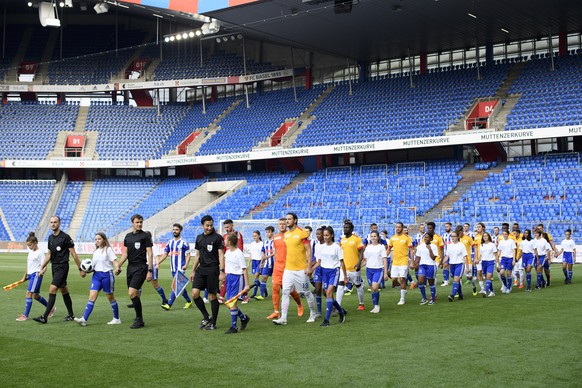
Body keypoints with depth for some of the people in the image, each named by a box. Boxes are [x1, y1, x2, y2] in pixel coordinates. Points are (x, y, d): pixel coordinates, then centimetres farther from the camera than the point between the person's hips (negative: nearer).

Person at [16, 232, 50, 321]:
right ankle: (51, 308, 28)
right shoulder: (30, 252, 15)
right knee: (35, 295, 12)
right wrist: (24, 277, 26)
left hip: (36, 275, -9)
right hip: (30, 275, 9)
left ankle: (25, 315, -12)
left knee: (29, 293, -15)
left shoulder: (40, 253, -9)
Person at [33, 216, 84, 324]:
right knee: (64, 291, 14)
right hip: (54, 267, 8)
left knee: (52, 289, -14)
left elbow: (74, 254, -9)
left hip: (62, 267, -8)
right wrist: (42, 268, 16)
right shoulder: (50, 237, 10)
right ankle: (71, 315, 23)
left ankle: (45, 317, -14)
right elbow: (49, 254, 20)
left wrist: (80, 269, -7)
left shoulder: (65, 237, -11)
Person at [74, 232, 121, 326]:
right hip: (96, 275, 5)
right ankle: (84, 319, -11)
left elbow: (114, 261, -11)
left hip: (107, 274, -5)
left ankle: (116, 319, 18)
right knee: (92, 296, -6)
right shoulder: (95, 251, 14)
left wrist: (117, 268, -30)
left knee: (110, 297, 5)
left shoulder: (108, 249, -4)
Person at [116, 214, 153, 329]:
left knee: (132, 293, -15)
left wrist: (150, 271, -13)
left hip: (141, 268, -6)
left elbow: (150, 254, -7)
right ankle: (139, 319, 19)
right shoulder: (128, 236, 12)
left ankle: (139, 320, -5)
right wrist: (119, 266, 14)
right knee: (134, 294, 8)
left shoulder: (145, 236, -5)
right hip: (130, 268, 6)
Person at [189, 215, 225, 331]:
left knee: (212, 296, 0)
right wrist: (193, 271, 17)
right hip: (201, 269, 5)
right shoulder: (199, 237, 12)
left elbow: (221, 255, -8)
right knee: (194, 293, -5)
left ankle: (213, 323, 12)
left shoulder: (217, 238, -5)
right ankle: (206, 317, 12)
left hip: (212, 269, -5)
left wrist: (222, 272, -15)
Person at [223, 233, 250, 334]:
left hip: (237, 278, -8)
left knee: (232, 302, -9)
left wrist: (247, 284, -18)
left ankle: (233, 327, 0)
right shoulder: (227, 252, 9)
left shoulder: (238, 253, -15)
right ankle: (244, 318, 29)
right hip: (229, 277, 8)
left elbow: (244, 269, -16)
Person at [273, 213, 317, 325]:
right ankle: (283, 318, -5)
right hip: (288, 269, 5)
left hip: (301, 269, -5)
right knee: (285, 292, -4)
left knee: (306, 292, 7)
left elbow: (308, 250, -9)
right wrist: (283, 265, 16)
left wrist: (308, 267, -13)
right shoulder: (285, 234, 9)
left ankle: (313, 314, 24)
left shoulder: (302, 233, -9)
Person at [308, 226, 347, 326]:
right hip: (324, 271, 5)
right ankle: (341, 311, 31)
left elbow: (342, 262, -2)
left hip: (334, 271, -5)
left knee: (329, 293, -17)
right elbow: (319, 262, 11)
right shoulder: (321, 247, 7)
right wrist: (311, 269, -4)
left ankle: (326, 320, -16)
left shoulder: (336, 247, -6)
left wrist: (345, 276, -2)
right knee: (328, 295, 7)